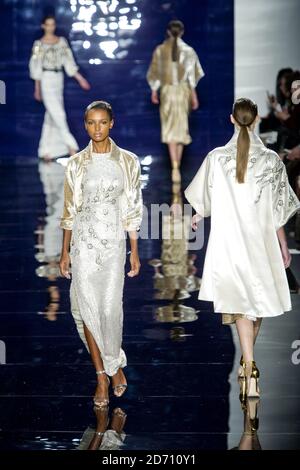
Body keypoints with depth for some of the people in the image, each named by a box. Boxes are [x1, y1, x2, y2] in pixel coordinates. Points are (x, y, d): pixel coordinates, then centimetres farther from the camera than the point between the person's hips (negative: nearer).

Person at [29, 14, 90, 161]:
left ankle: (46, 150, 13)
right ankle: (70, 144, -7)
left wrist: (80, 78, 6)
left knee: (52, 116, 7)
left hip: (58, 79, 5)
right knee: (57, 113, -10)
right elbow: (36, 67, -1)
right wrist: (37, 88, -1)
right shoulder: (39, 44, -3)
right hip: (46, 80, -5)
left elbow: (68, 61, 11)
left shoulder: (62, 41, 8)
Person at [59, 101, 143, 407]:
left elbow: (132, 209, 4)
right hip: (84, 241, 1)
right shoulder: (76, 163, 3)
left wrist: (134, 252, 3)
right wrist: (65, 251, 5)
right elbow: (70, 210, 6)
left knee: (111, 307, -4)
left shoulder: (128, 161, 2)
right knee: (87, 307, -1)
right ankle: (102, 374, 12)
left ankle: (114, 364, 22)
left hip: (114, 241, -1)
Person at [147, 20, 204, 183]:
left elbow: (156, 73, 3)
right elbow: (191, 75, -5)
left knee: (170, 128, -2)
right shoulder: (188, 50, -3)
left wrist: (154, 91, 13)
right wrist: (194, 96, -1)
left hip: (167, 90, 0)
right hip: (183, 90, 1)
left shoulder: (160, 50, -1)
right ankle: (177, 164, 21)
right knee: (181, 127, 14)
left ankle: (175, 167, -19)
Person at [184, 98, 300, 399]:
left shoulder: (216, 158, -7)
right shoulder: (271, 160, -7)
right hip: (261, 240, 1)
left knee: (241, 303, 0)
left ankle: (250, 370, -13)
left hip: (228, 240, -1)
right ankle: (248, 362, 32)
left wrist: (198, 216, 30)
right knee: (259, 298, 18)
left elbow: (204, 199, 8)